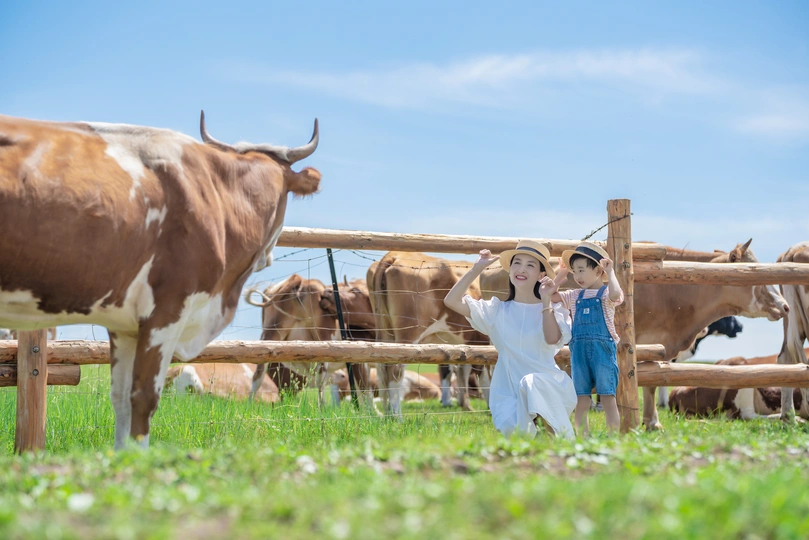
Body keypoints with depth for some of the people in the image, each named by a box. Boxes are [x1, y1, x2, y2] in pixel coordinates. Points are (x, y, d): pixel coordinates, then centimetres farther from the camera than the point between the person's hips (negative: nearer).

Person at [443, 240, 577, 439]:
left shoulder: (553, 310, 7)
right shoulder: (498, 311, 11)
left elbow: (552, 339, -14)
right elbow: (451, 301, 1)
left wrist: (546, 300, -13)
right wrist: (477, 268, 1)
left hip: (550, 387, -1)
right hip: (509, 391, 1)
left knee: (531, 382, -37)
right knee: (512, 429, -31)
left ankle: (564, 438, -18)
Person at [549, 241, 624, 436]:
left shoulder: (606, 293, -2)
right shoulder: (574, 296, 15)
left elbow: (615, 295, -25)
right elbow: (550, 295, 16)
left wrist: (610, 272, -16)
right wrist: (561, 275, 15)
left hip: (603, 349, -5)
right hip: (579, 350, 5)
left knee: (607, 396, -4)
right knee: (581, 400, 4)